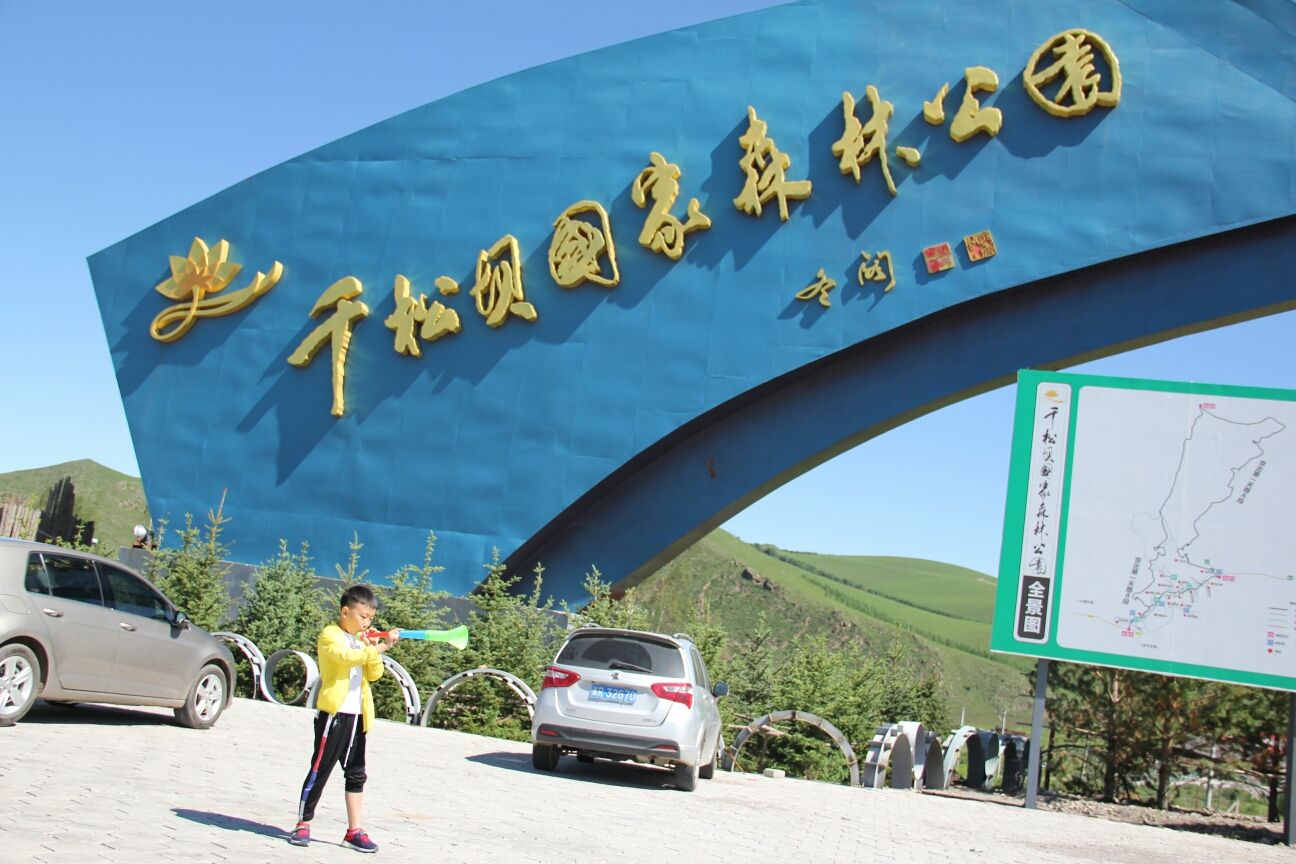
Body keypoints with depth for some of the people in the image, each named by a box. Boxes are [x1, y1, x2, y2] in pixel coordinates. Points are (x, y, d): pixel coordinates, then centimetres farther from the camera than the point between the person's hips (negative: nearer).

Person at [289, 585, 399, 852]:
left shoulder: (363, 640, 16)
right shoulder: (330, 636, -7)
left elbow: (374, 674, 10)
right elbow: (347, 657, -26)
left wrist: (373, 651, -6)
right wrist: (380, 648, -30)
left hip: (357, 717, 8)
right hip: (333, 714, -8)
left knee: (356, 775, 8)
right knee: (320, 770, -2)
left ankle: (354, 831, 12)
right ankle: (303, 824, 9)